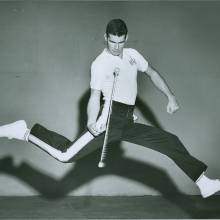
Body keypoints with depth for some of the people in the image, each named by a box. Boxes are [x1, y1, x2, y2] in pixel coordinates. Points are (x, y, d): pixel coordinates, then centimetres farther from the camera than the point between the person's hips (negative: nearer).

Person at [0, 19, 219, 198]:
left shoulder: (132, 54, 15)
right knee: (67, 154, -24)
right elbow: (95, 96, -10)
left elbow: (152, 73, 28)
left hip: (128, 124, 7)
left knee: (171, 142, 8)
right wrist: (91, 122, -27)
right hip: (111, 117, -6)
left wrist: (170, 97, 20)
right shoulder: (100, 63, -3)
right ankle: (24, 132, -12)